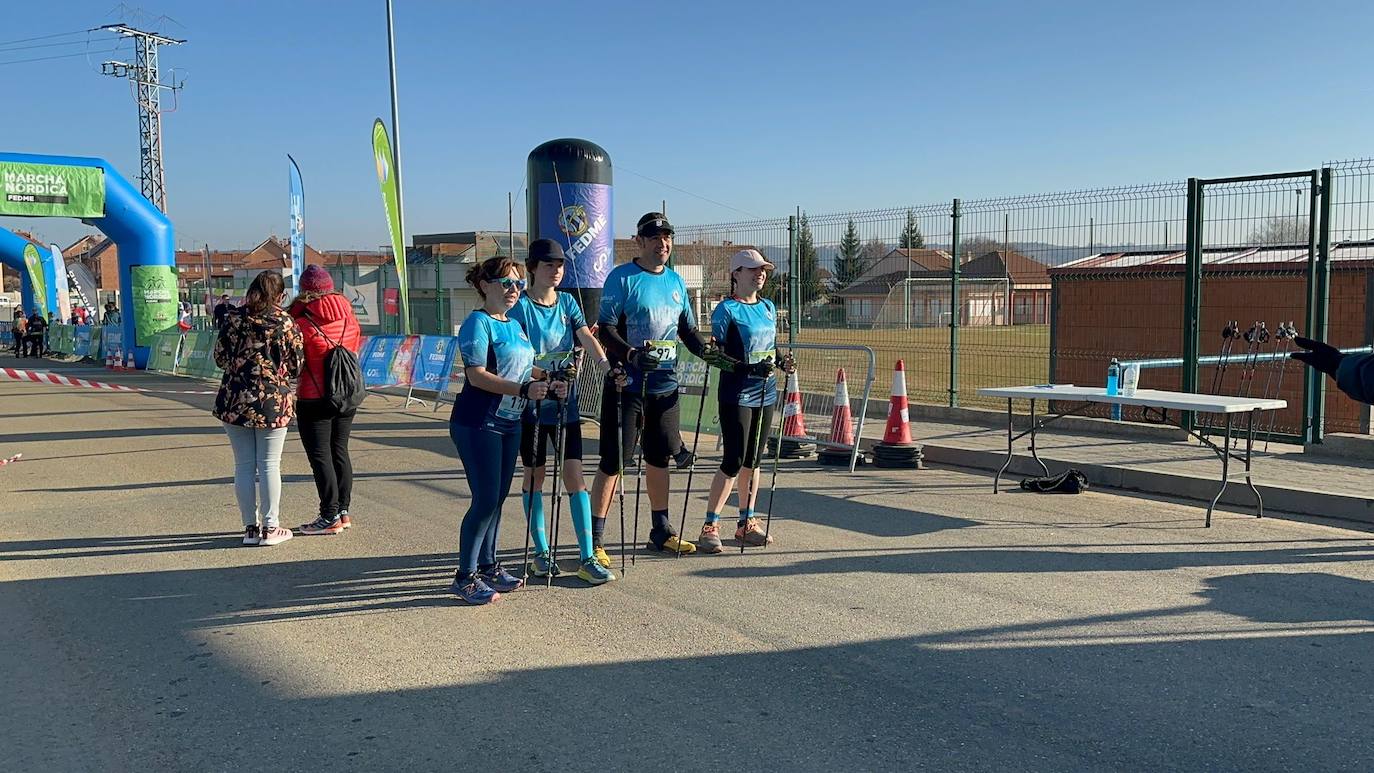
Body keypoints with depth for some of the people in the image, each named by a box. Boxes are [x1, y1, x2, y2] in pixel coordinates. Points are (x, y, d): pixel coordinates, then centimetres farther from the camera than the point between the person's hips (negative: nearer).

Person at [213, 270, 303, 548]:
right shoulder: (284, 322, -7)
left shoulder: (233, 318, 0)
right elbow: (296, 366, -3)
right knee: (269, 465, 4)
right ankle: (270, 528, 8)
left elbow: (220, 358, 6)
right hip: (273, 403, -2)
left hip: (235, 402, 2)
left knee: (244, 465, 9)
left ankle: (250, 527, 14)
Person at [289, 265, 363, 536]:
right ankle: (343, 510, 19)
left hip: (314, 399, -6)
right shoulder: (348, 318, 1)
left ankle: (330, 517, 2)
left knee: (320, 456, 1)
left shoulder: (302, 323, -14)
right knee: (339, 451, 15)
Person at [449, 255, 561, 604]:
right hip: (477, 424, -8)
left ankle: (488, 566, 24)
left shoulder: (515, 324, 15)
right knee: (486, 499, -8)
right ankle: (465, 576, 3)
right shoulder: (478, 322, -11)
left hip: (509, 422, 8)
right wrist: (523, 389, -27)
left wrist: (548, 386, 4)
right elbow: (477, 375, -20)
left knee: (498, 498, 12)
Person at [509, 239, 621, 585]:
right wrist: (547, 379, -29)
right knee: (535, 475, 8)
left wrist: (605, 363, -27)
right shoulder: (520, 307, -6)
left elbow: (587, 338, -8)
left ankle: (587, 558, 0)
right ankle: (541, 552, 22)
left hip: (566, 402, 3)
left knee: (575, 475, -1)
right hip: (532, 401, -3)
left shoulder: (567, 302, 7)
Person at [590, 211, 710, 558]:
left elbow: (688, 330, 19)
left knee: (659, 457, 15)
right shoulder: (622, 277, -6)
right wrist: (631, 354, -28)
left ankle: (661, 531, 29)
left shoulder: (676, 281, 13)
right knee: (613, 461, -5)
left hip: (665, 386, 6)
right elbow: (605, 329, -12)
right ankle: (594, 538, 2)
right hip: (626, 384, -6)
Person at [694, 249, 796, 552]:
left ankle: (746, 523, 22)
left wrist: (782, 362, 2)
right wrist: (749, 369, -23)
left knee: (753, 459, 12)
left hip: (765, 393, 7)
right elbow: (713, 355, -13)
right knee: (734, 461, -8)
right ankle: (710, 526, 1)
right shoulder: (726, 309, -9)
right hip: (737, 394, -7)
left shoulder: (768, 307, 13)